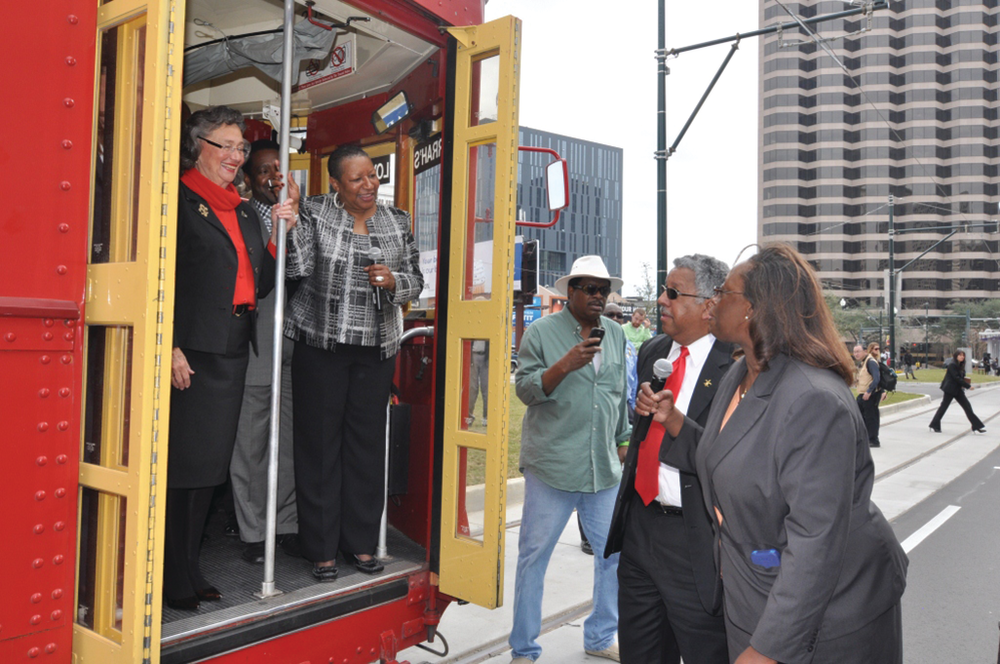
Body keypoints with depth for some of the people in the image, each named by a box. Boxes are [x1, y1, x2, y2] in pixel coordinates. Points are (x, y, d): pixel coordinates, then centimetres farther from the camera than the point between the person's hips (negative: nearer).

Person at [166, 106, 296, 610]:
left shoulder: (244, 213, 19)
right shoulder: (180, 202, -3)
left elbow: (260, 285, 15)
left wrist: (278, 234, 5)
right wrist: (172, 347, -18)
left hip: (233, 351, 7)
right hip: (192, 351, -7)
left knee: (210, 464, 12)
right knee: (182, 464, -1)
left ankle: (188, 572, 24)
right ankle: (172, 582, 11)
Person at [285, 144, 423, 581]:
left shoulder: (397, 222, 10)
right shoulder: (314, 212, 1)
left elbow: (415, 280, 12)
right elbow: (299, 268, -9)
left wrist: (393, 280, -9)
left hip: (376, 348, 3)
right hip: (321, 345, -2)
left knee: (367, 442, 7)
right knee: (320, 443, 2)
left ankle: (361, 542, 22)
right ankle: (321, 548, 16)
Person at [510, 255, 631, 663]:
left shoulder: (616, 334, 12)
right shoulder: (542, 332, -3)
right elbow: (525, 389, -9)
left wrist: (623, 441, 20)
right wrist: (565, 364, -21)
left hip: (604, 468, 5)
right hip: (552, 466, -4)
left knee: (616, 553, 11)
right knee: (534, 556, 4)